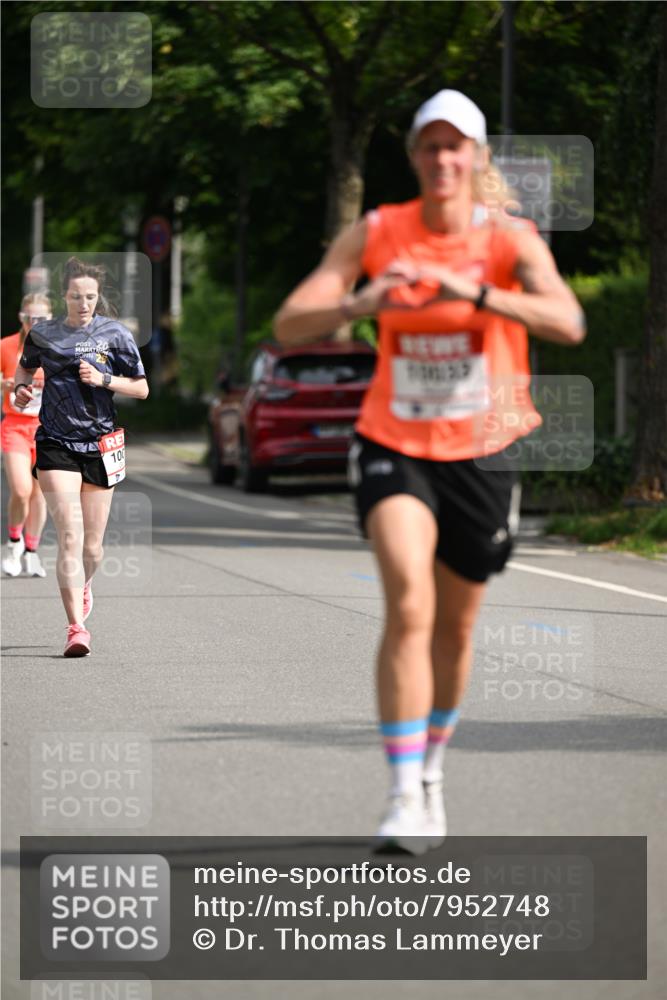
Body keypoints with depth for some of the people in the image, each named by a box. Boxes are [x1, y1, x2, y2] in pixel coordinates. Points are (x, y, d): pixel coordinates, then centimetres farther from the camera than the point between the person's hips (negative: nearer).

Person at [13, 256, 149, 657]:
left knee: (93, 546, 8)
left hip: (101, 443, 1)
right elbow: (26, 366, 24)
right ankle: (76, 627, -17)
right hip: (56, 444, -1)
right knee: (70, 536, -15)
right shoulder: (43, 334, 4)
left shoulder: (115, 334, 0)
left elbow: (142, 389, 2)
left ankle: (82, 586, 43)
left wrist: (104, 379, -14)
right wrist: (22, 388, 3)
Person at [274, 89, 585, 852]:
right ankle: (404, 798, -23)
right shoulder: (376, 234, -4)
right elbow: (289, 324, -9)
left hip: (480, 452, 1)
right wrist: (357, 305, -30)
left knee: (455, 626, 14)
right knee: (408, 605, -21)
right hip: (394, 446, -1)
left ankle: (431, 771, 38)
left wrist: (475, 293, -39)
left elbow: (568, 323, -25)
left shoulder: (509, 238, -8)